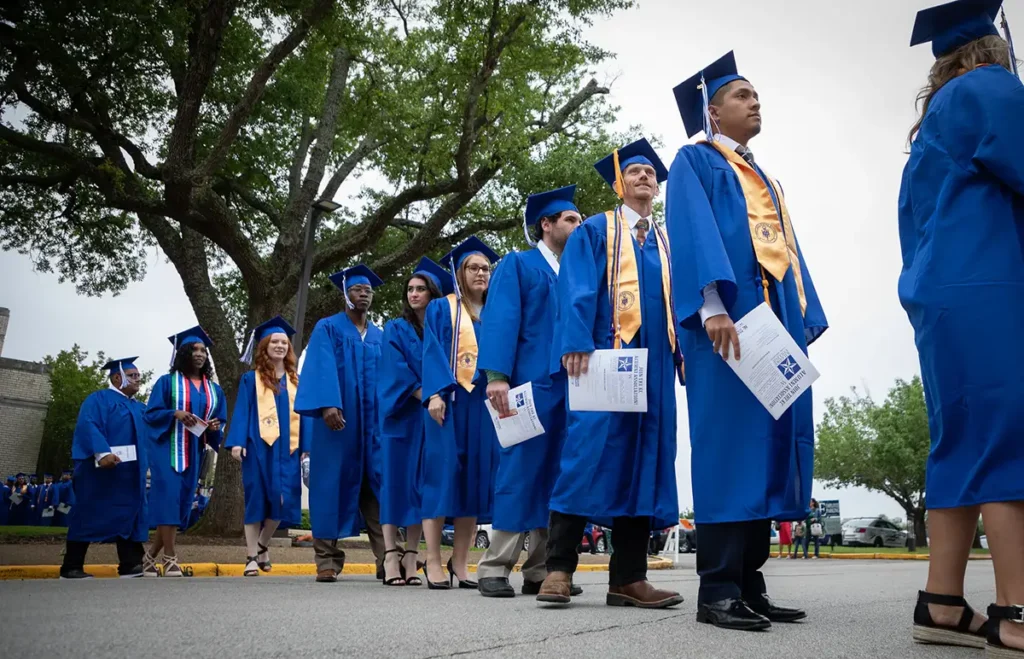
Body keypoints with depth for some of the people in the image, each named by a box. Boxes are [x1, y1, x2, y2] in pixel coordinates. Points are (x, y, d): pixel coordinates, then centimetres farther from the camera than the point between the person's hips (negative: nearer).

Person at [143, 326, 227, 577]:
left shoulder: (214, 389, 13)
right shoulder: (167, 381, 2)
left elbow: (220, 423, 14)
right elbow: (151, 413, -4)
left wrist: (215, 426, -9)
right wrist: (175, 413, -21)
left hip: (193, 452, 5)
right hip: (167, 448, -5)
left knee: (183, 501, 3)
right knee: (168, 497, -14)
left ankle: (151, 555, 17)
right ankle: (170, 560, -12)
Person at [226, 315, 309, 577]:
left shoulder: (296, 381, 13)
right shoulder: (251, 379, 5)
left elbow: (303, 415, 11)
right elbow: (242, 412, 0)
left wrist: (306, 446, 3)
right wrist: (237, 442, -12)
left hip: (287, 449, 3)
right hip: (259, 446, -3)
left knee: (283, 500, 0)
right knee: (257, 499, 0)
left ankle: (262, 545, 25)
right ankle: (252, 557, 9)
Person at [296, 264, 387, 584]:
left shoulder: (381, 337, 19)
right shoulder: (327, 328, 5)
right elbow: (321, 369, -9)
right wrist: (327, 405, -24)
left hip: (373, 422, 4)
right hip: (337, 417, -3)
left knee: (378, 488, -3)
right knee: (333, 484, -3)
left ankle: (386, 559, -6)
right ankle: (328, 560, 2)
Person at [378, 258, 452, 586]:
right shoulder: (396, 329, 7)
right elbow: (397, 369, -6)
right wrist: (425, 396, -17)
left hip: (431, 416, 2)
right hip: (401, 415, -2)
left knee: (420, 484, 1)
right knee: (395, 481, -5)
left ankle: (411, 560, 5)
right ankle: (391, 558, -4)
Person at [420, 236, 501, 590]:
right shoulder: (440, 309, 8)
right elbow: (432, 353, -3)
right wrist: (435, 392, -18)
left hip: (484, 403, 4)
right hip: (449, 400, -4)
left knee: (476, 478, 2)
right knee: (442, 475, -6)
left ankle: (460, 562, 9)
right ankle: (433, 562, -2)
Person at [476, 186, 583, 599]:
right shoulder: (517, 265, 7)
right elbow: (500, 320, -6)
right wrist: (497, 376, -19)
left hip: (571, 386, 6)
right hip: (532, 383, -6)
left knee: (556, 477, 4)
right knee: (520, 471, -7)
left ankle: (540, 570, 10)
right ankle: (495, 568, 0)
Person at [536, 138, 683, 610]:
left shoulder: (667, 244, 25)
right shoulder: (594, 231, 11)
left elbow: (680, 302, 18)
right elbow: (576, 291, -3)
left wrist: (686, 353, 3)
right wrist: (577, 345, -18)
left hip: (655, 362, 5)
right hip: (605, 354, -5)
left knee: (645, 460, 1)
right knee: (590, 453, -12)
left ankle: (628, 578, 5)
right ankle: (559, 568, -6)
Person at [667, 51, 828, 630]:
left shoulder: (766, 181, 30)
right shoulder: (696, 161, 7)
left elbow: (789, 253, 25)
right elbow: (693, 231, -10)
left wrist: (805, 321, 13)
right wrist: (712, 305, -25)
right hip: (728, 317, -8)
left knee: (769, 443, 2)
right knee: (728, 442, -13)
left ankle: (749, 582, 7)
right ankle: (718, 589, -10)